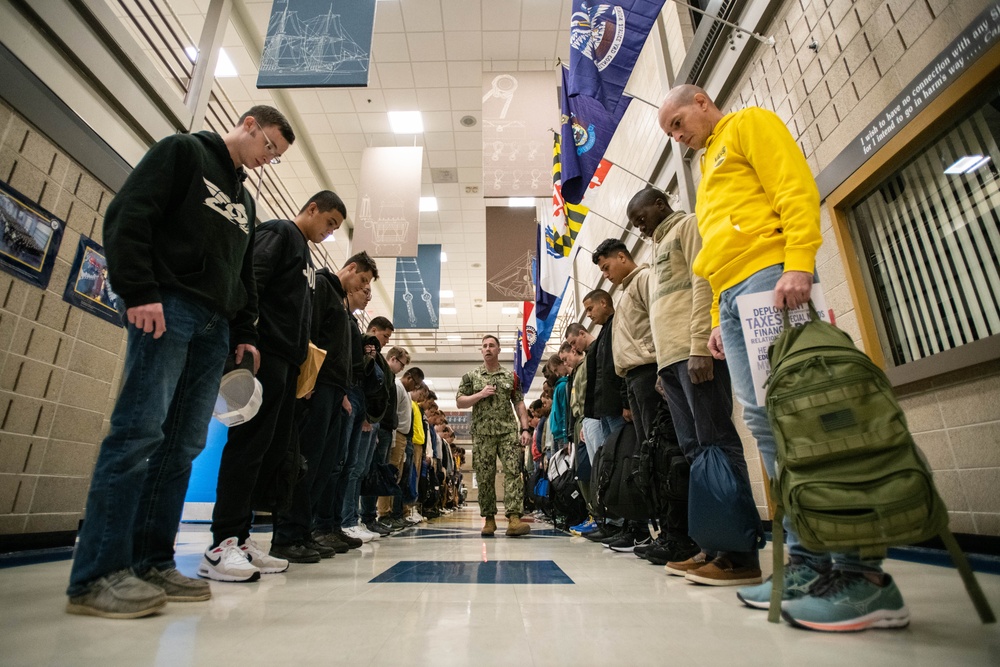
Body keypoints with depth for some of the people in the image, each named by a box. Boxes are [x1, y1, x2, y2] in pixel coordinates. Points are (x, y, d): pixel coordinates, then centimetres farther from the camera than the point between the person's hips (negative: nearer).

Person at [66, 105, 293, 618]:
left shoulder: (246, 201, 27)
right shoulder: (183, 151, 8)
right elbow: (127, 216, -5)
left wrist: (244, 334, 13)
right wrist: (139, 291, -16)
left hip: (216, 326, 7)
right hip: (168, 307, -7)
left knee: (184, 443, 2)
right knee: (140, 429, -13)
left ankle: (152, 562, 8)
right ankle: (99, 573, -7)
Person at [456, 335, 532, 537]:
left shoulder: (511, 377, 11)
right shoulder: (471, 376, 10)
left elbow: (519, 404, 10)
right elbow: (459, 403, 5)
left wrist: (525, 429, -1)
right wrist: (480, 394, -10)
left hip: (509, 432, 0)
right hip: (482, 433, 0)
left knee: (513, 472, -11)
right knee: (485, 477, 4)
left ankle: (514, 518, -15)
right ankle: (489, 519, 16)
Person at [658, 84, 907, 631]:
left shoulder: (749, 124, 13)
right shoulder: (709, 167, 34)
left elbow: (796, 187, -4)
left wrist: (798, 264, -19)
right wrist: (719, 319, 18)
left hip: (769, 276, -8)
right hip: (732, 296, 8)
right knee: (766, 421, 0)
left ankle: (863, 572, -9)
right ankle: (807, 561, 4)